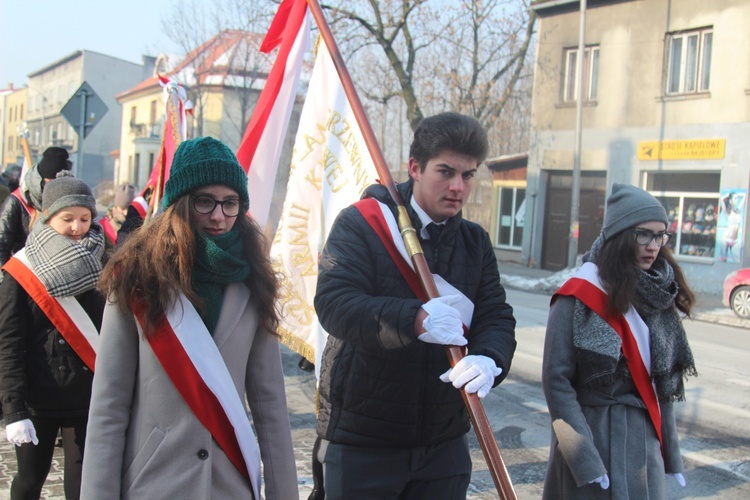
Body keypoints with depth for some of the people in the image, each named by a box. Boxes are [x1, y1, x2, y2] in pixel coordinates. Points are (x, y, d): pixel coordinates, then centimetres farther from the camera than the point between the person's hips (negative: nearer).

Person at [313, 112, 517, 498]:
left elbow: (497, 317, 0)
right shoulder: (361, 223, -10)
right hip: (361, 441, -4)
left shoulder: (475, 242, 7)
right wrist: (416, 320, -37)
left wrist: (488, 359, -24)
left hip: (444, 441, 5)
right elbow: (333, 302, -22)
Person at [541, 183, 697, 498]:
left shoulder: (659, 297, 4)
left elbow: (665, 384, 10)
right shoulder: (580, 297, -13)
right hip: (594, 436, -5)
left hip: (647, 441, 5)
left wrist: (670, 453, 9)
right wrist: (585, 460, -17)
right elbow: (556, 381, -14)